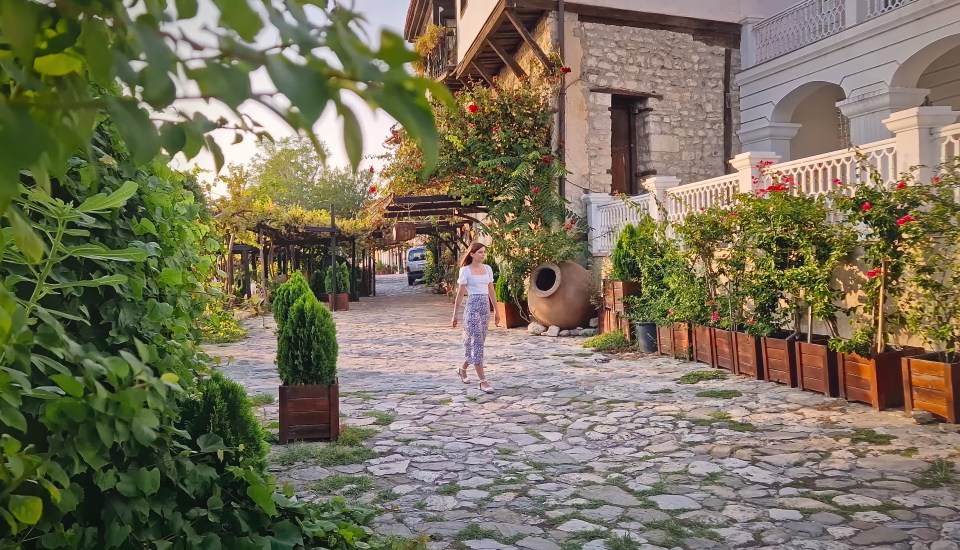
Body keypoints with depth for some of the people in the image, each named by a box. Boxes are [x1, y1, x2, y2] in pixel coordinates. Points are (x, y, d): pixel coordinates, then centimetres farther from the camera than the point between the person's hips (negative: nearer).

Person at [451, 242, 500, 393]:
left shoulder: (488, 269, 10)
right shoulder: (465, 270, -4)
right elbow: (460, 294, -3)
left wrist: (496, 310, 16)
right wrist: (454, 315, -3)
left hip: (485, 307, 6)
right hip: (472, 307, -6)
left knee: (478, 341, 11)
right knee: (477, 342, -8)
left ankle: (463, 368, 34)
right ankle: (483, 381, -7)